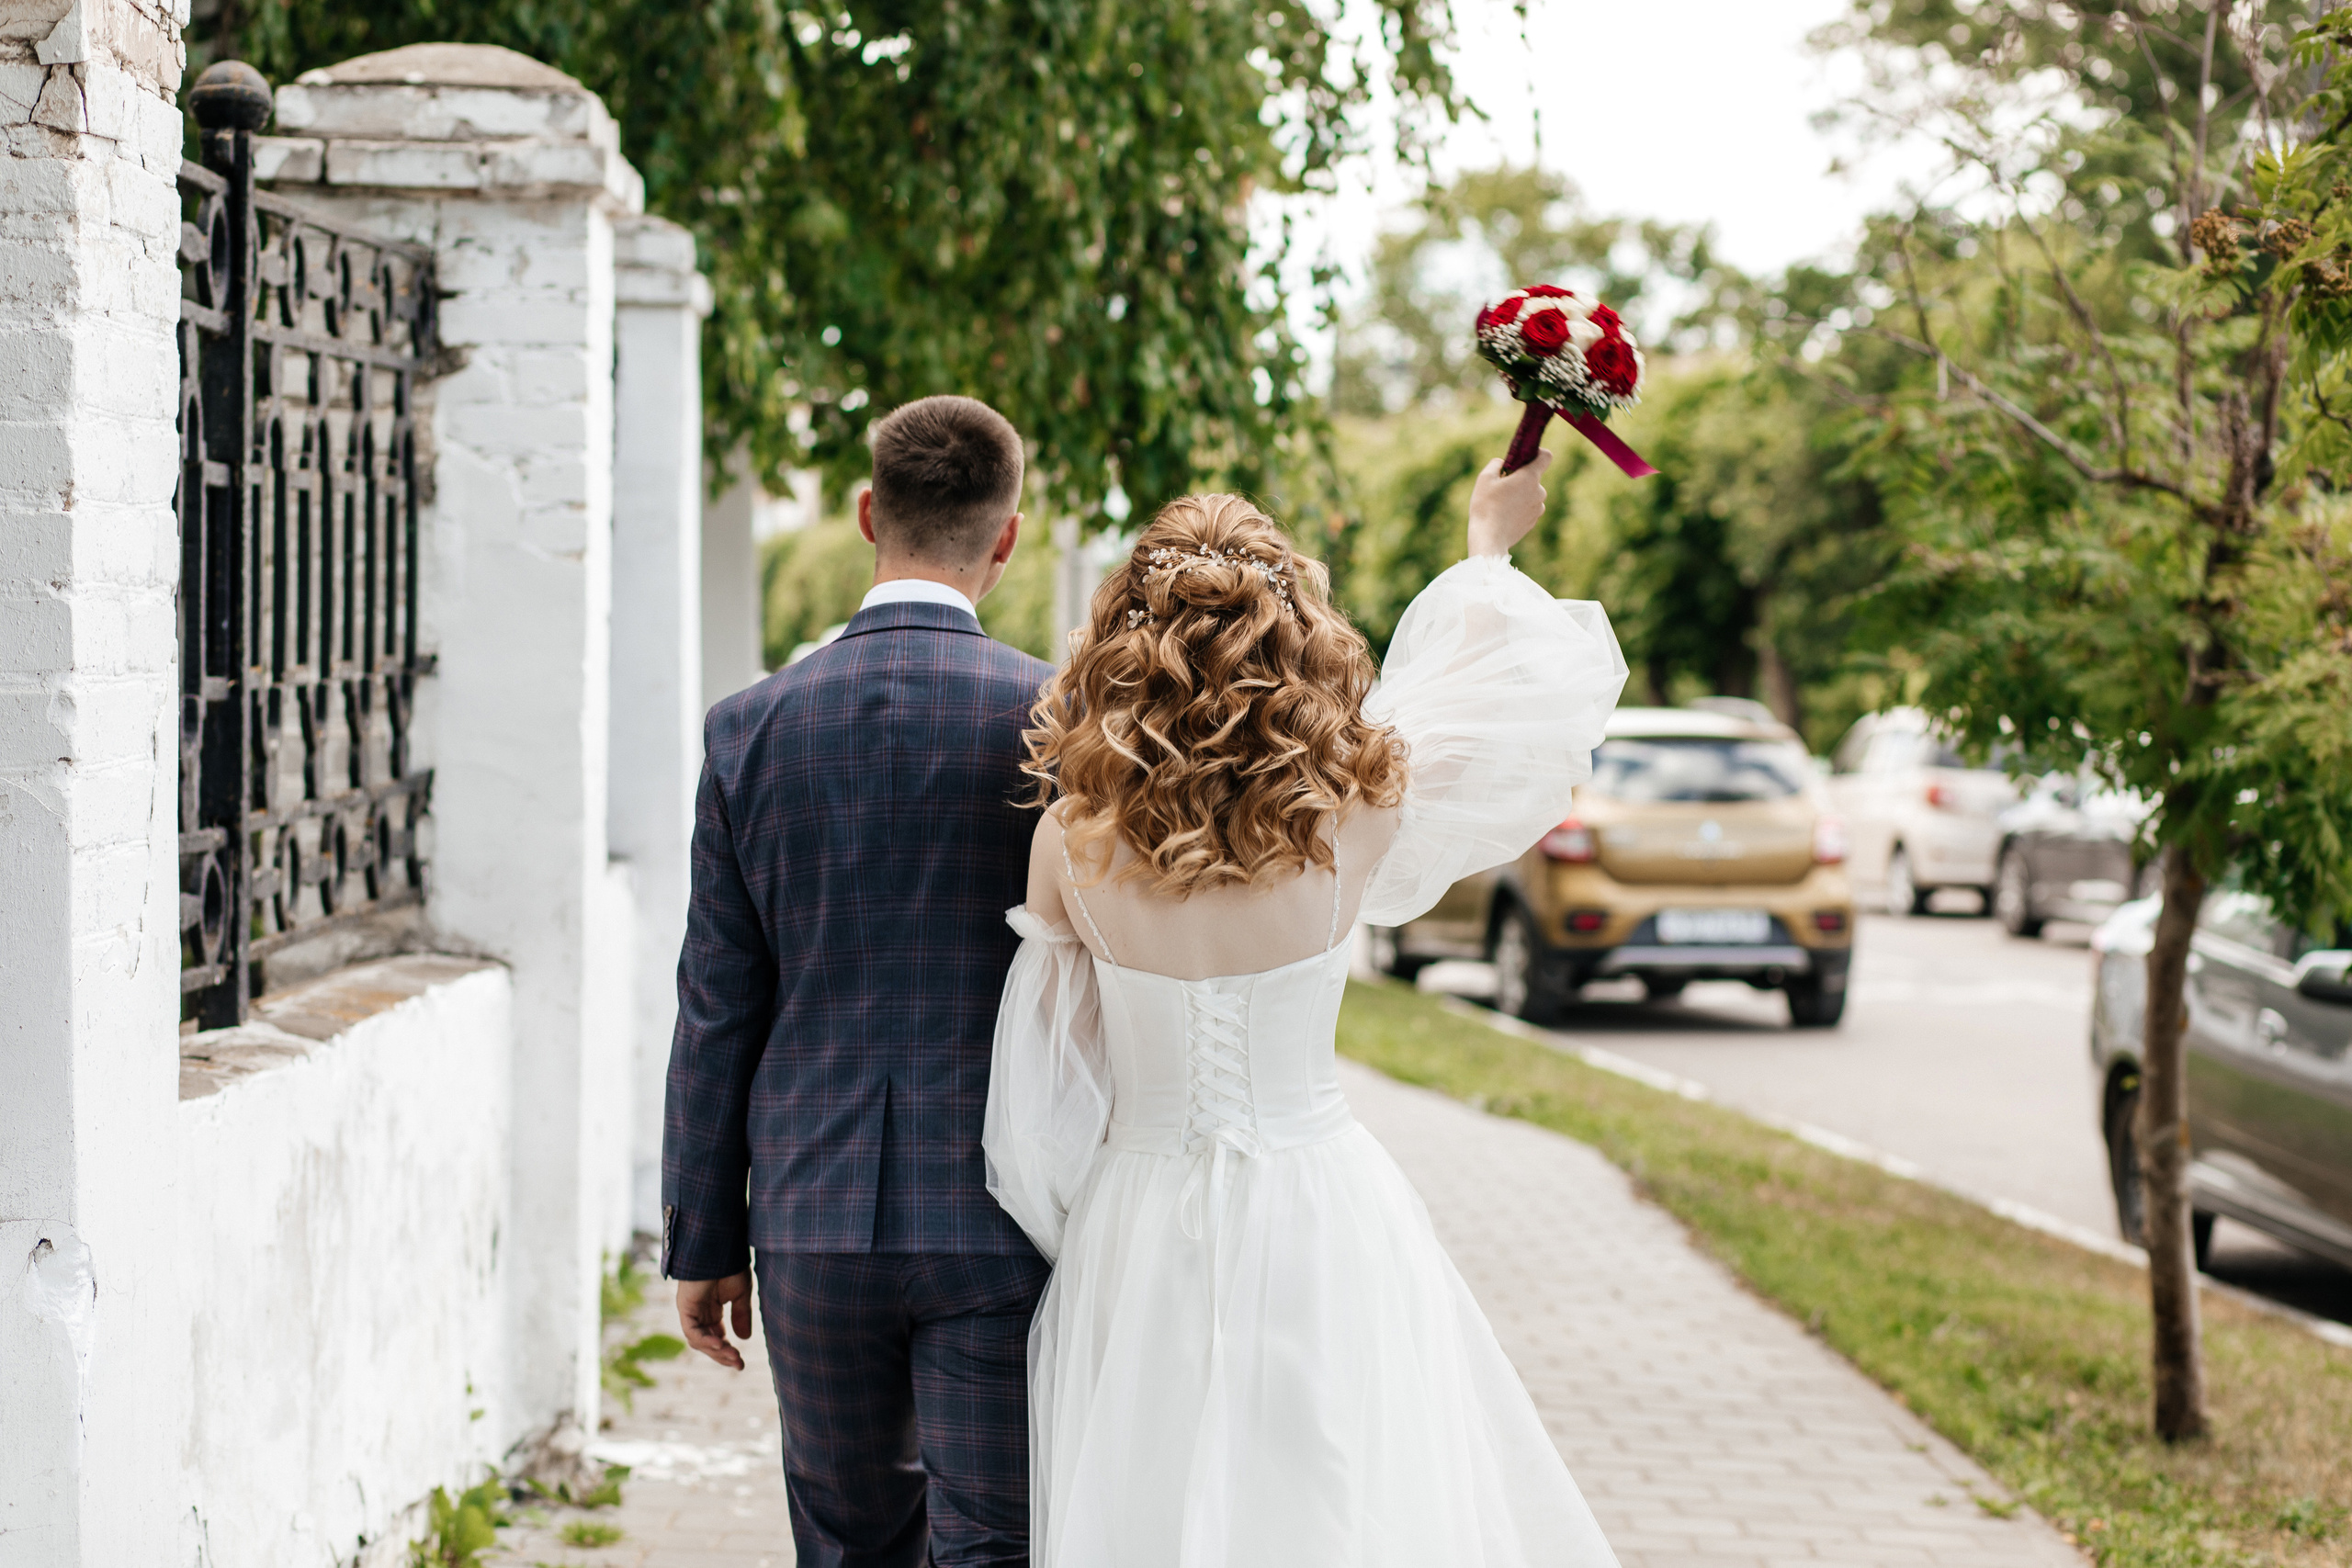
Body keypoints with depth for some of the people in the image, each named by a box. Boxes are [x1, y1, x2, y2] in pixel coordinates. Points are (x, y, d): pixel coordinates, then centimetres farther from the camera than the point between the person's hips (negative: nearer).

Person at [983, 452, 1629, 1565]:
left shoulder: (1071, 839, -9)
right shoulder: (1352, 811, -11)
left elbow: (1044, 1075, 3)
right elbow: (1479, 682, 9)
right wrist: (1489, 541, 26)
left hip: (1138, 1221, 1)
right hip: (1314, 1215, -1)